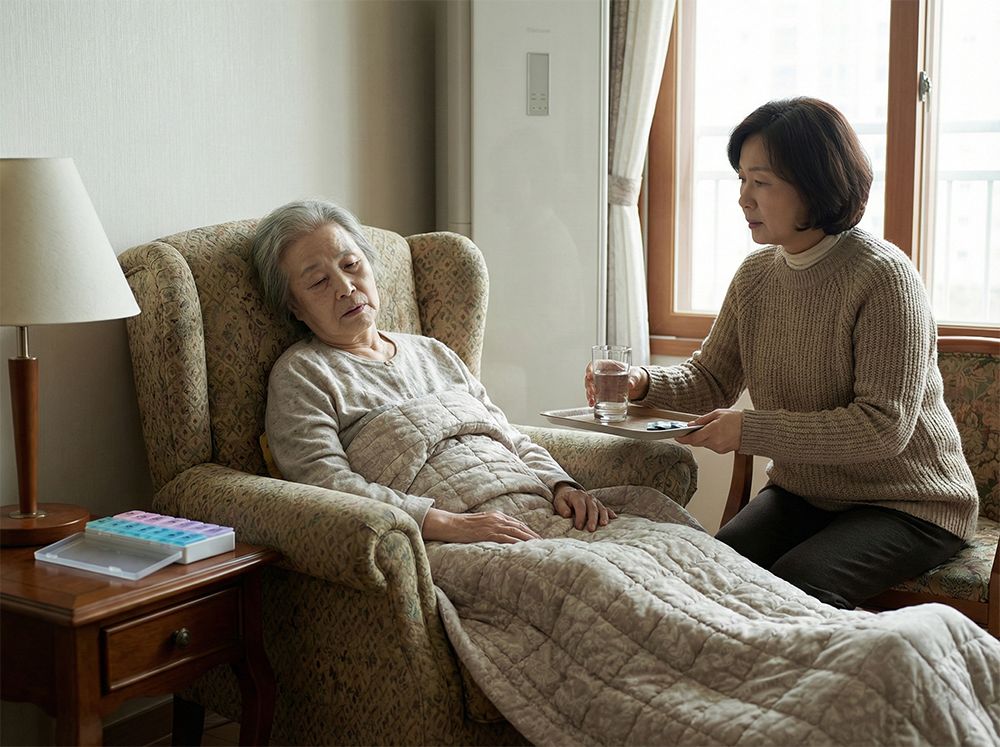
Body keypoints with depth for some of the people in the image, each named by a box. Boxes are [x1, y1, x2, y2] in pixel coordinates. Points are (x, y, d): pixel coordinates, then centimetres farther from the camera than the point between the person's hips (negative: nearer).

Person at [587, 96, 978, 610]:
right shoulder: (756, 274, 3)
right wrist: (645, 383, -13)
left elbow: (885, 426, -24)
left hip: (909, 504, -5)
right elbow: (711, 378, 9)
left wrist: (751, 431, -27)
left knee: (796, 584, -30)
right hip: (802, 492, 6)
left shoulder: (882, 276, -20)